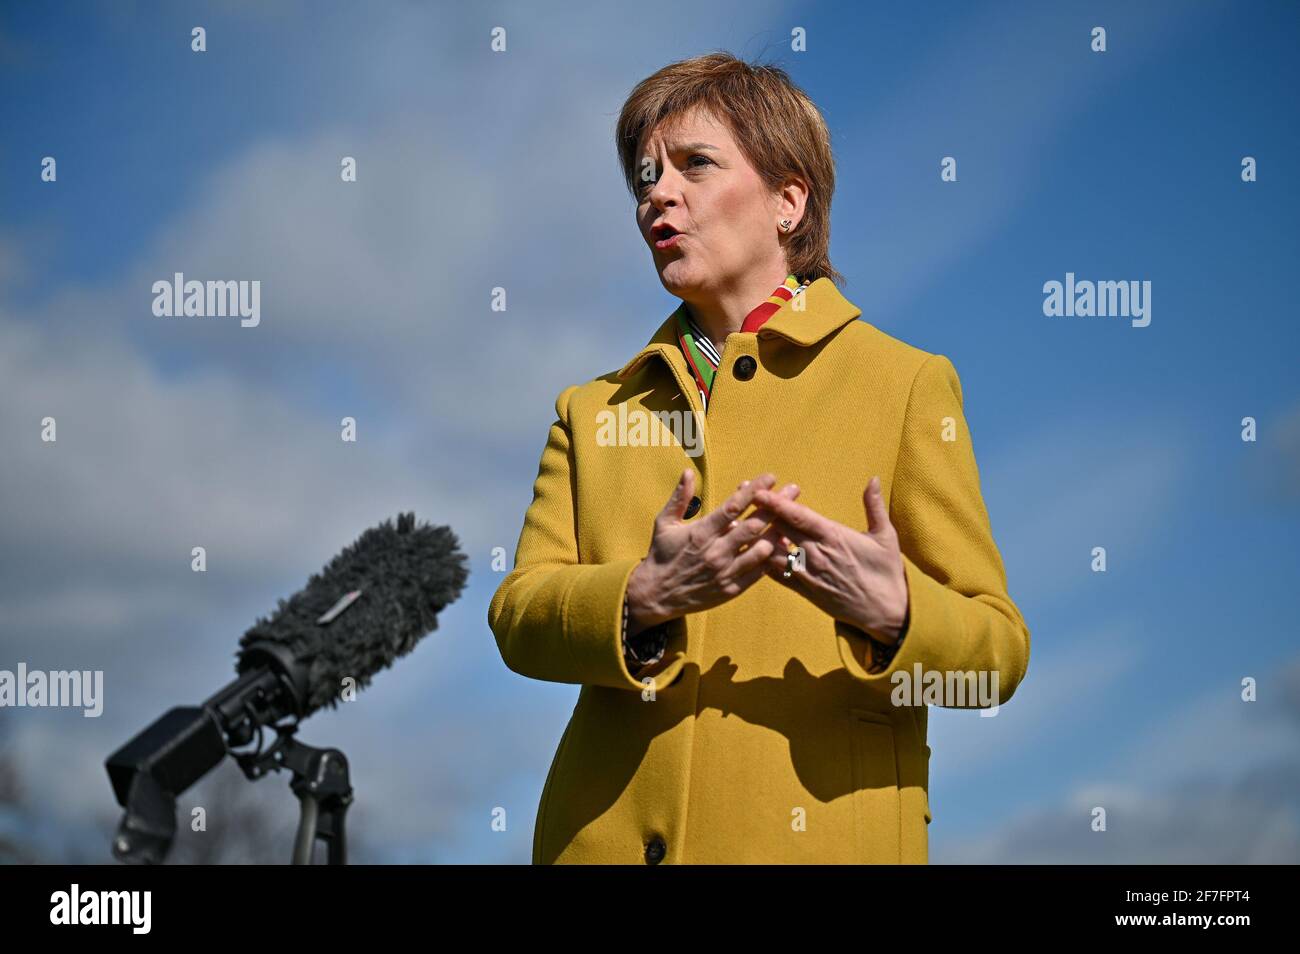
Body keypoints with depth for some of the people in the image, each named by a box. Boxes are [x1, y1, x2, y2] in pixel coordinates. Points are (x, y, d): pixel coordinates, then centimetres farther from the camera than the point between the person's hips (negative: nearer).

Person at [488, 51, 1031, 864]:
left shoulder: (908, 385, 3)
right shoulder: (595, 409, 14)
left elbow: (1000, 651, -1)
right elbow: (519, 615, 2)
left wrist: (891, 612, -21)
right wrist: (643, 597, -17)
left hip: (821, 838, -3)